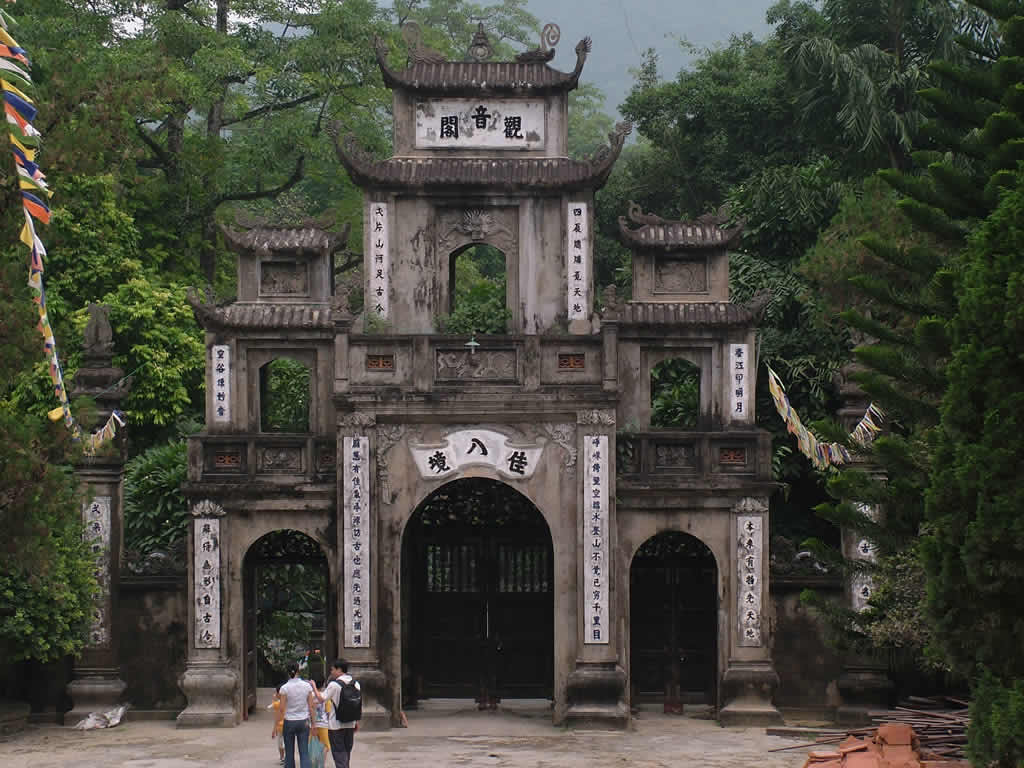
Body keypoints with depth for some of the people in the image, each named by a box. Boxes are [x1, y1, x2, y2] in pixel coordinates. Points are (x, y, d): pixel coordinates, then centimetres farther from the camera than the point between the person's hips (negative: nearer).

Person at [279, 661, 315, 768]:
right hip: (303, 722, 1)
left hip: (289, 722, -1)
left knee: (289, 753, 10)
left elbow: (281, 709, -8)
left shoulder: (285, 688, -9)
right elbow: (311, 707, 0)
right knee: (304, 753, 0)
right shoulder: (307, 686, -2)